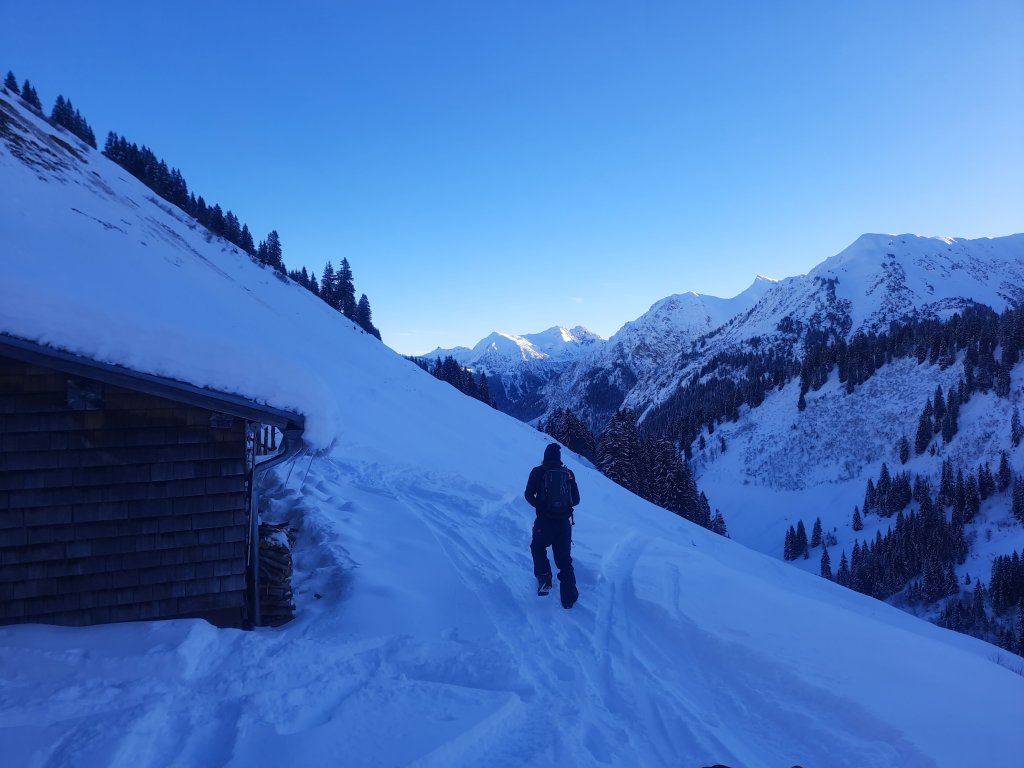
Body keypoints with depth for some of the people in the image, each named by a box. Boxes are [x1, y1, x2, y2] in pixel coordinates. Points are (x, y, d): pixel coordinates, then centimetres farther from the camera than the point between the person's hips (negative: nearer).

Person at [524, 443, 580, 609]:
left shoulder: (538, 472, -1)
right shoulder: (568, 473, 5)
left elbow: (529, 495, -4)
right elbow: (576, 499, 7)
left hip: (544, 521, -2)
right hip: (564, 522, 2)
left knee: (538, 548, 24)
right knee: (564, 559, 10)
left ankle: (544, 578, 5)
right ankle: (569, 598, 7)